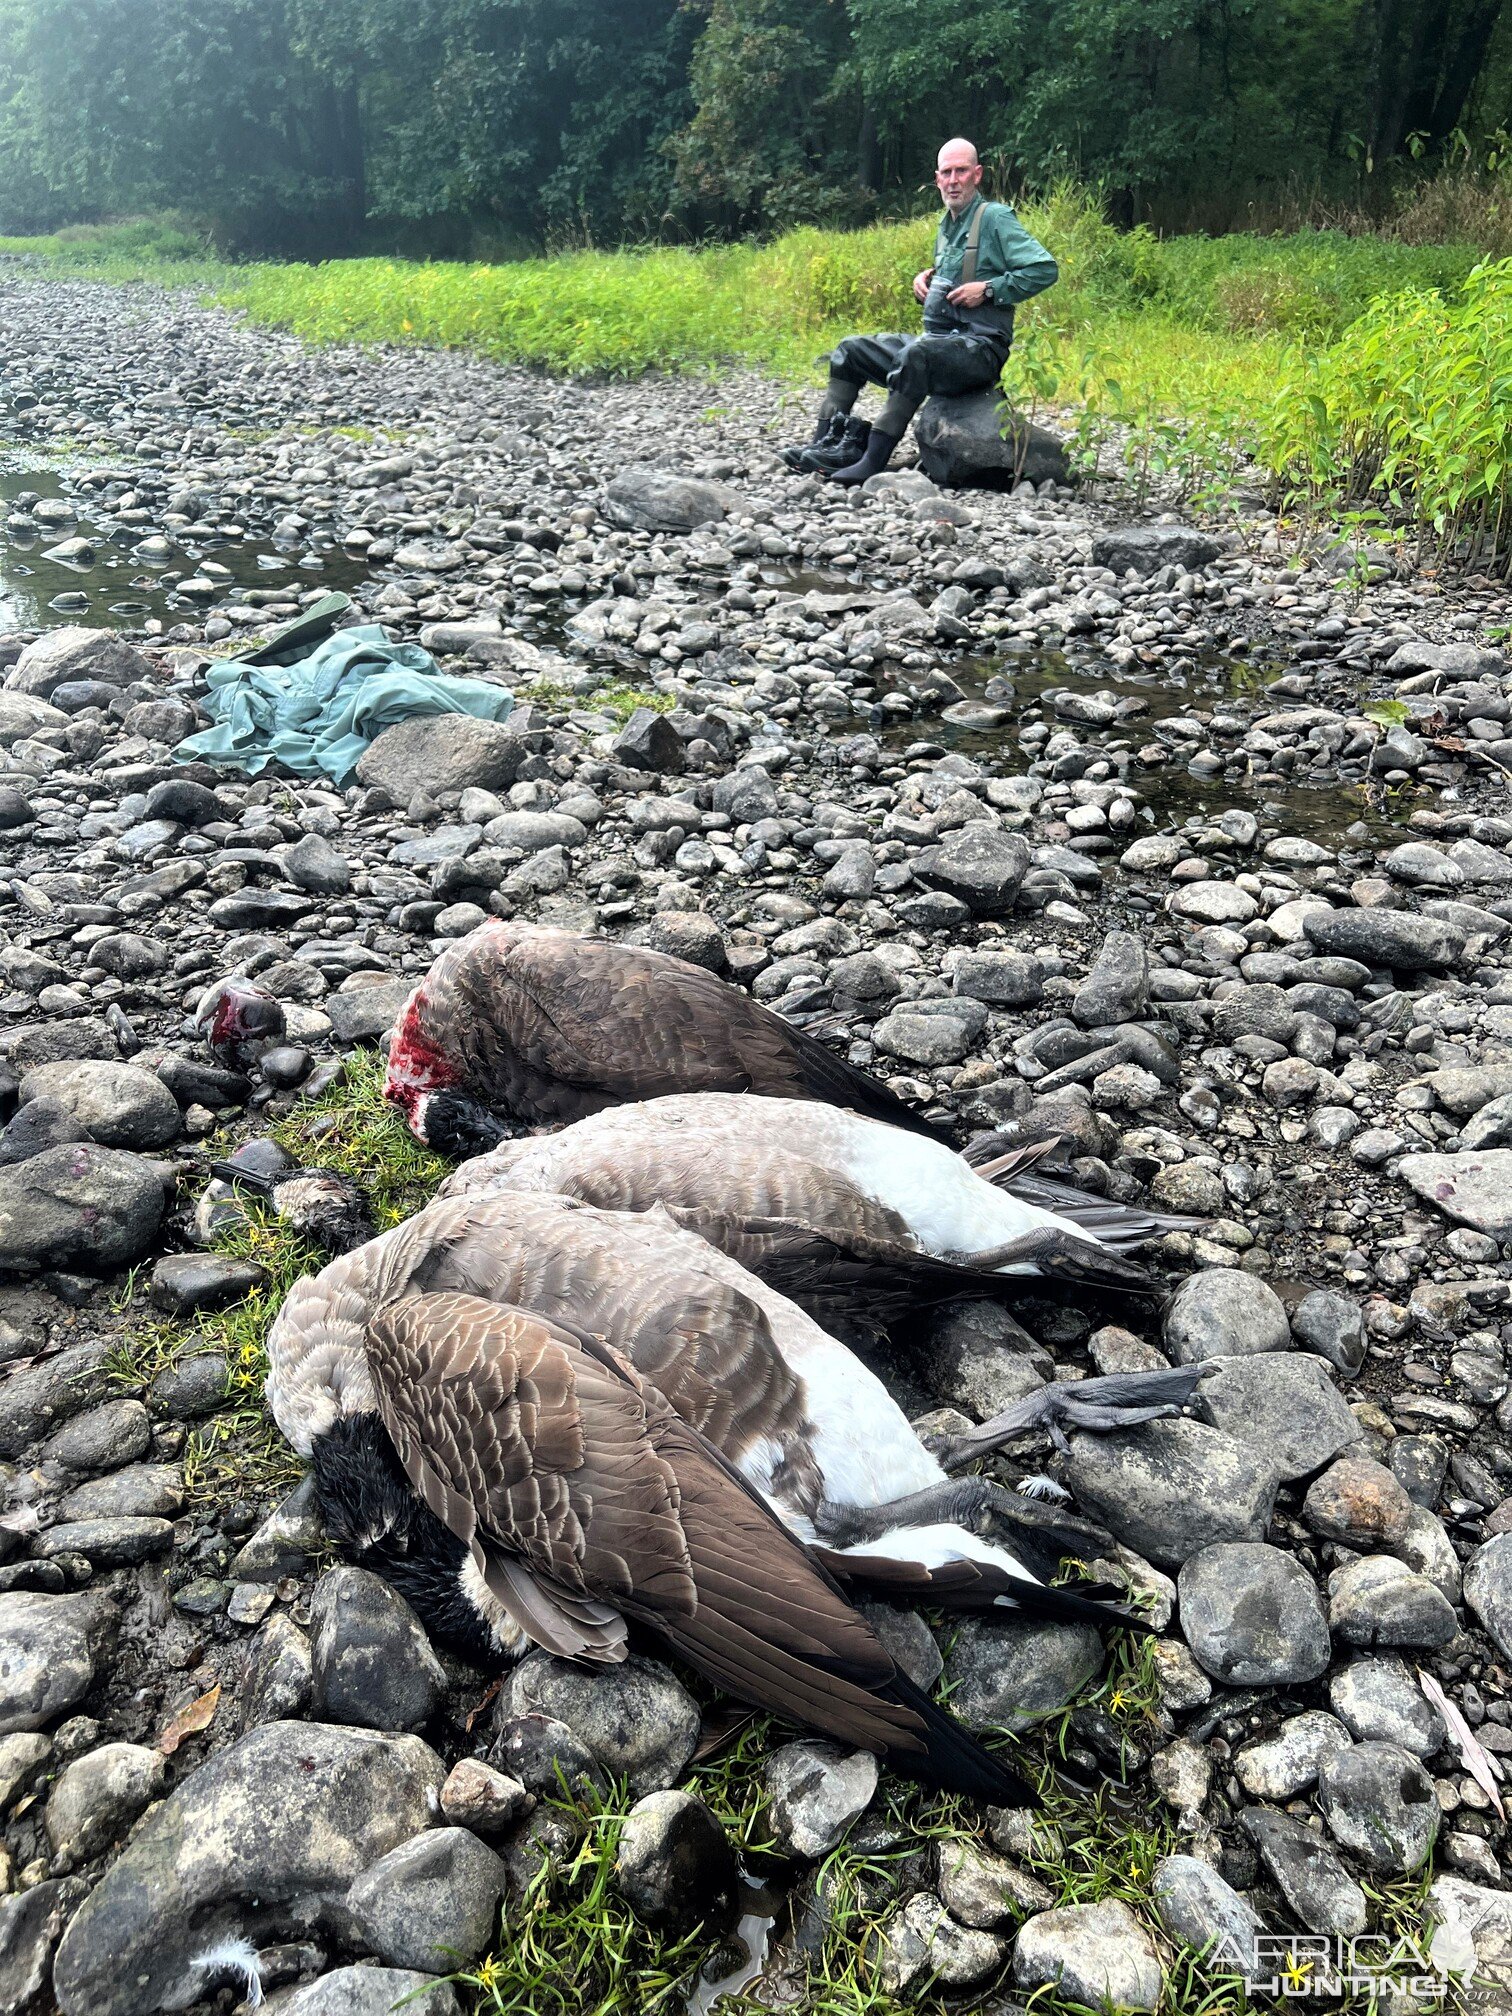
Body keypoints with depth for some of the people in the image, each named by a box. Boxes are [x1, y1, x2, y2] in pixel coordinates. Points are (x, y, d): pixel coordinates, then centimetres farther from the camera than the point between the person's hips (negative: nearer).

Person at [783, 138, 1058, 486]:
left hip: (980, 348, -9)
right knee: (850, 349, 9)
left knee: (914, 354, -38)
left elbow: (1045, 269, -16)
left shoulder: (995, 218, -6)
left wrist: (987, 289, -18)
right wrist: (924, 279, 12)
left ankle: (873, 462, -41)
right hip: (936, 340, 9)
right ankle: (824, 445, -4)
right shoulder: (946, 225, 17)